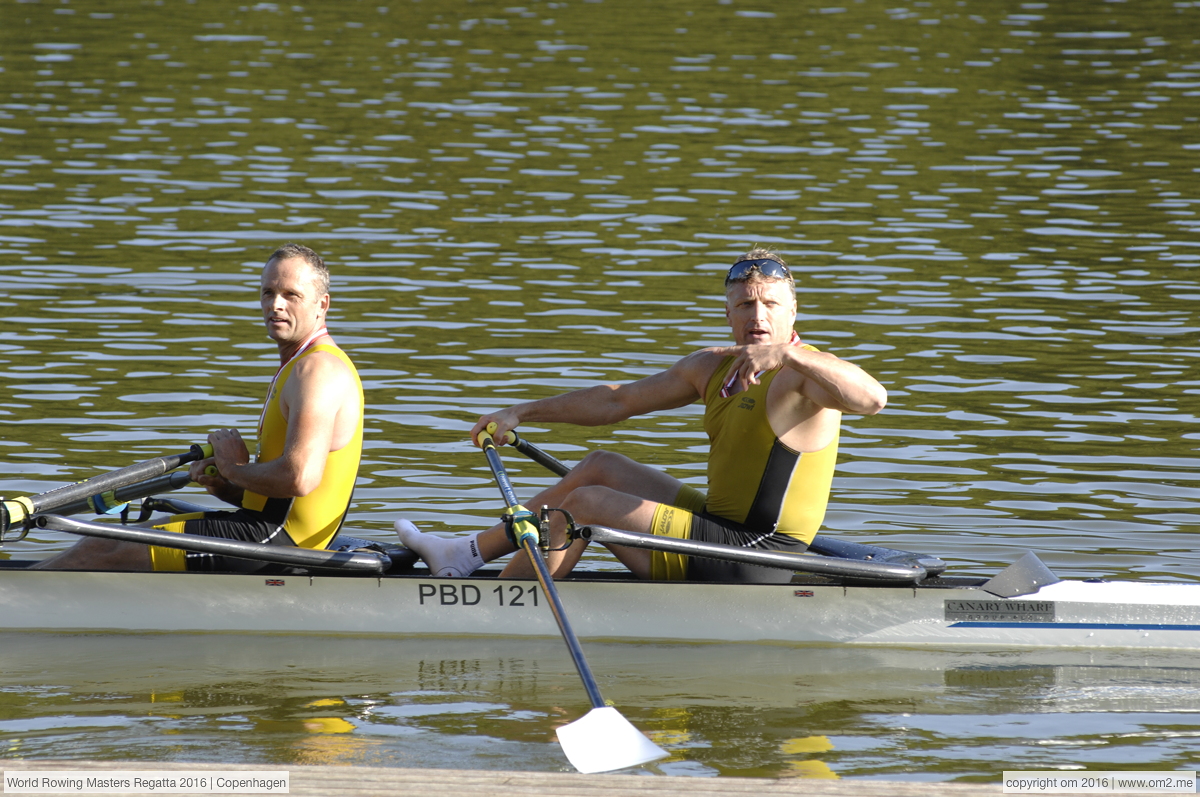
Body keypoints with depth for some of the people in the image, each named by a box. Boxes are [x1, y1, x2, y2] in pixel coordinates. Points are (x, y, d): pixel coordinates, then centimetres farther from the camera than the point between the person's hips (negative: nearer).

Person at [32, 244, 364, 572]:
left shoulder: (318, 369, -14)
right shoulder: (297, 366, 20)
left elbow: (299, 478, -29)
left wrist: (236, 469, -10)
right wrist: (225, 486, 4)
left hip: (274, 540, -11)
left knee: (100, 551, -8)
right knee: (112, 540, 15)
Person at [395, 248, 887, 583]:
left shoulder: (804, 374, -15)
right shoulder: (713, 369, 12)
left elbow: (872, 399, -37)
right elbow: (618, 402, 17)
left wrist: (786, 352, -43)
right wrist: (521, 414, 14)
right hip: (722, 528, 9)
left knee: (585, 503, -6)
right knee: (601, 467, 19)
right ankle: (468, 555, 21)